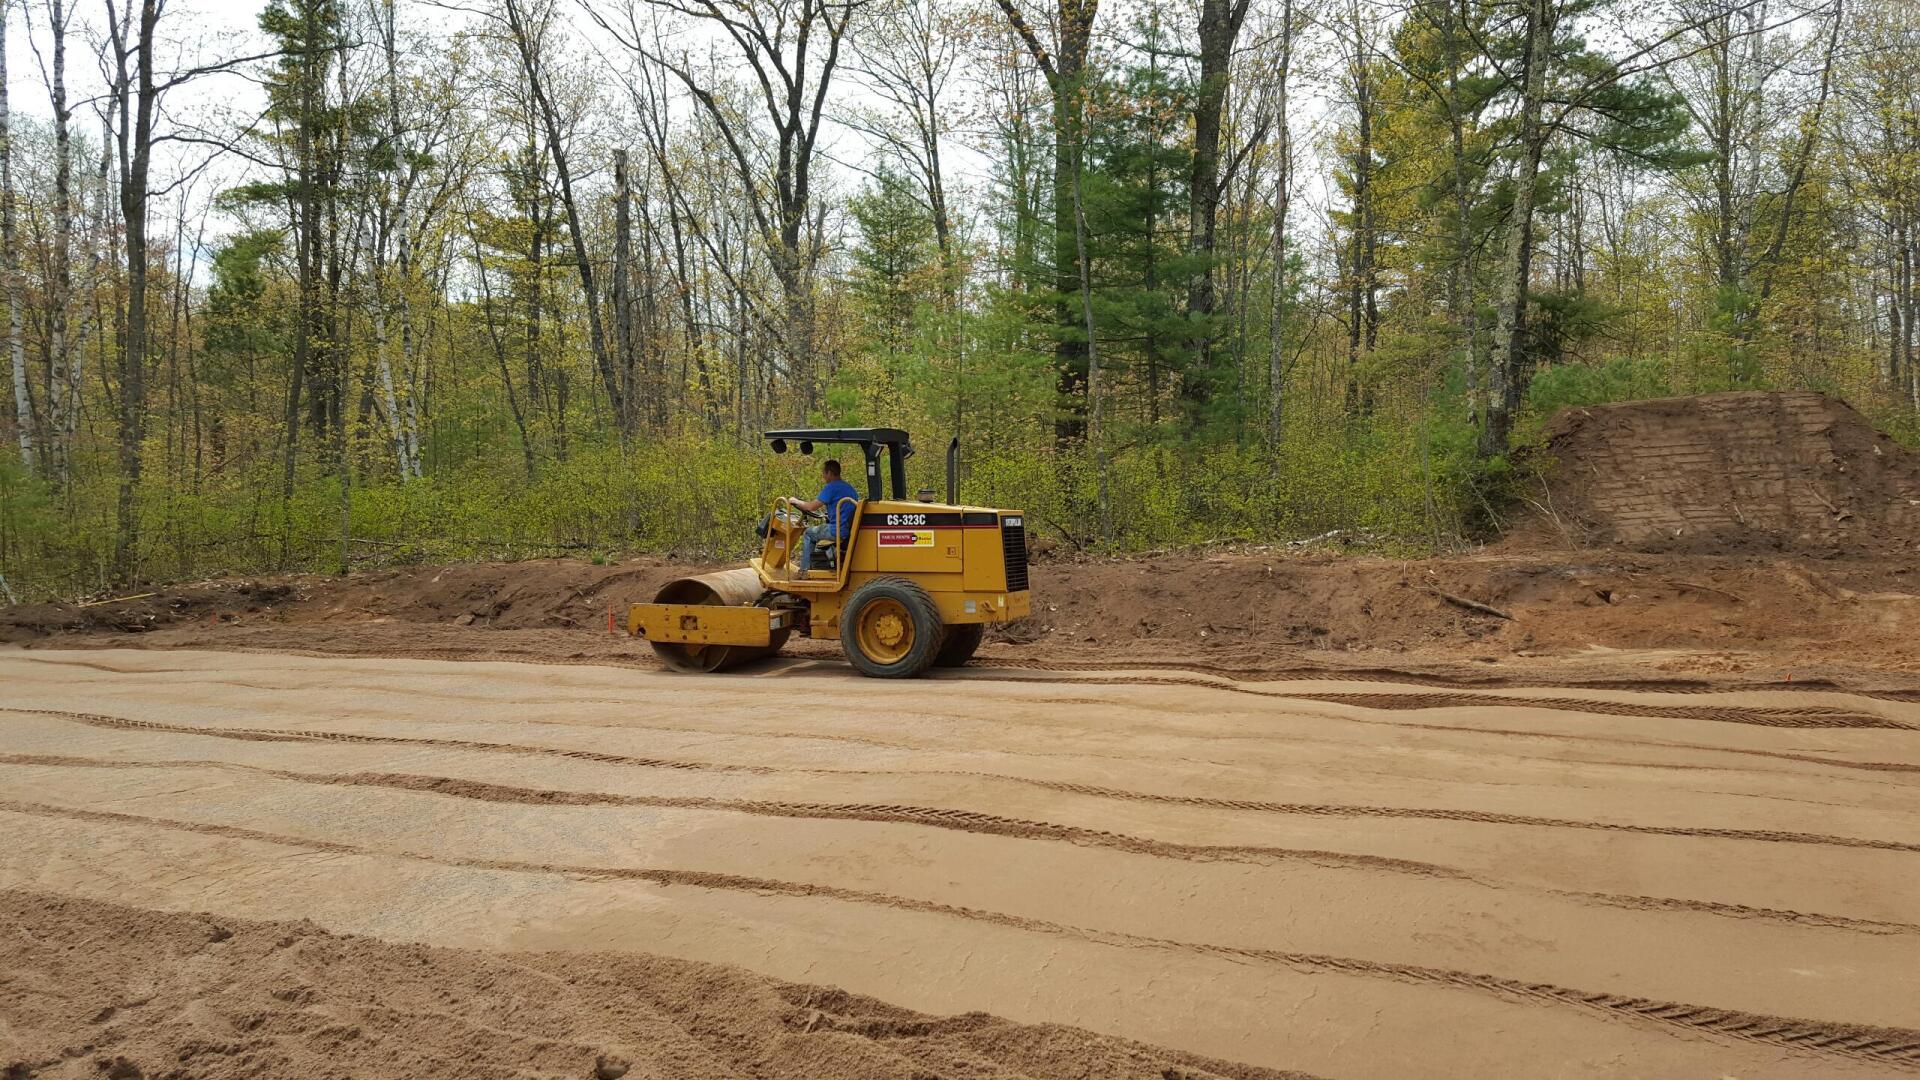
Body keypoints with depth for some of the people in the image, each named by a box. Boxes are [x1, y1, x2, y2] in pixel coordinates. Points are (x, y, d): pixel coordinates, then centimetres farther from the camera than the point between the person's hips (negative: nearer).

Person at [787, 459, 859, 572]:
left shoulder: (831, 487, -12)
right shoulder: (849, 487, 15)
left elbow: (812, 506, -12)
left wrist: (795, 501, 4)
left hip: (839, 532, -8)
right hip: (852, 530, 9)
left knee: (809, 532, 14)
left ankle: (804, 570, 14)